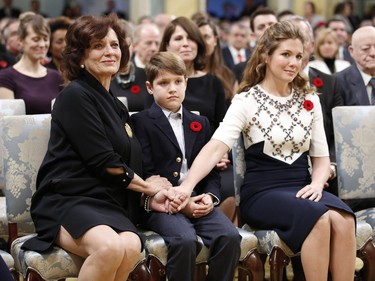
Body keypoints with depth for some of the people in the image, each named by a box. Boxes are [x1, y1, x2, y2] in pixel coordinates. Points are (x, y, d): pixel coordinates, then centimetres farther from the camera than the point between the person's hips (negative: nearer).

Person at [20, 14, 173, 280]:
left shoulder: (115, 105, 21)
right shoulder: (75, 95, -4)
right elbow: (102, 162, -10)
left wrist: (153, 196, 4)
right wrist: (148, 186, 3)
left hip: (108, 203, 6)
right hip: (66, 200, -6)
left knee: (131, 247, -28)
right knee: (110, 247, -36)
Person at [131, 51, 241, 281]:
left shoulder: (200, 123, 21)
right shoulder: (141, 122, 4)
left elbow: (211, 170, 18)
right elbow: (146, 174, -4)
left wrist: (210, 196, -4)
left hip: (199, 202, 5)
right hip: (161, 205, -5)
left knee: (230, 236, -22)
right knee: (185, 240, -33)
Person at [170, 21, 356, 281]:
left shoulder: (310, 100, 10)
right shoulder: (247, 101, -4)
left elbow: (321, 156, 13)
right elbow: (216, 146, -18)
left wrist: (317, 184, -10)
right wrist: (187, 186, -33)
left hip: (302, 188, 4)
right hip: (262, 191, -4)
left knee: (342, 219, -28)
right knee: (319, 218, -32)